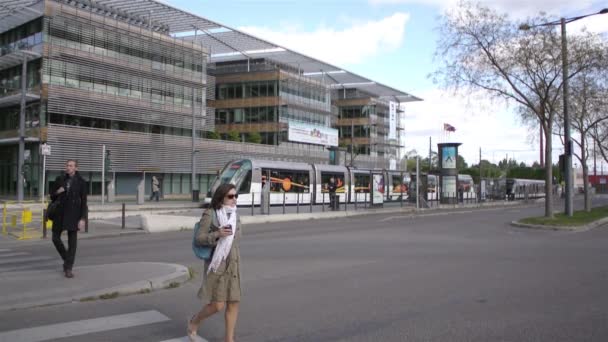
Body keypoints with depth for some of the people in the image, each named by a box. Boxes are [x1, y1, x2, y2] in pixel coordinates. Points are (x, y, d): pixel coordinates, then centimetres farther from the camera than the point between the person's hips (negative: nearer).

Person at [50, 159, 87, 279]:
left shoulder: (81, 182, -4)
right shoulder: (59, 179, 5)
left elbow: (83, 202, -6)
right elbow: (52, 196, 13)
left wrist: (83, 219, -13)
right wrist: (57, 192, -11)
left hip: (73, 214, -3)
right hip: (60, 213, 4)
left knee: (72, 241, -4)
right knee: (55, 238, 6)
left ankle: (68, 269, 1)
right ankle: (66, 259, 30)